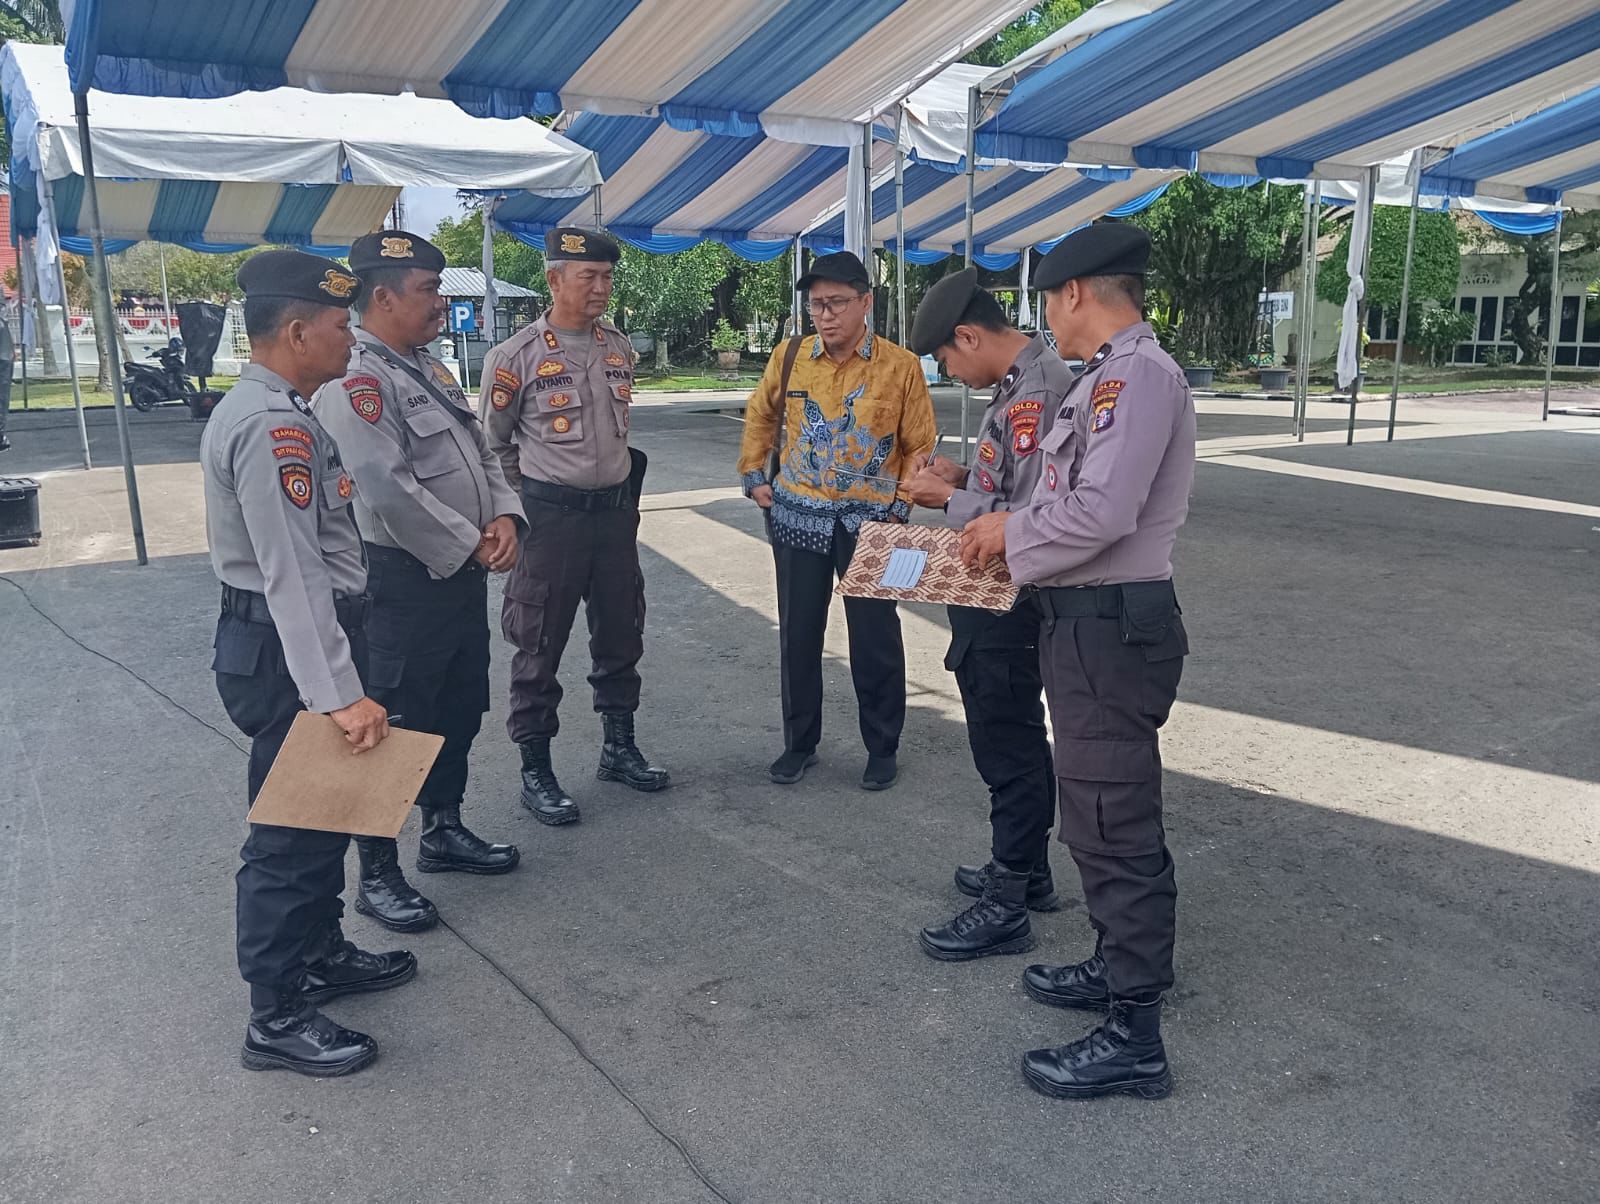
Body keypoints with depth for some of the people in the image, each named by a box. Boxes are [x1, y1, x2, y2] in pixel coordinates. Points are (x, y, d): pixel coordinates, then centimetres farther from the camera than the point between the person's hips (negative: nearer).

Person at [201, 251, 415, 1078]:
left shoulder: (277, 412, 11)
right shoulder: (272, 428, -23)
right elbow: (293, 574, -30)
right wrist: (339, 693, -35)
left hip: (296, 641, 11)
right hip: (284, 652, -11)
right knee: (292, 831, 0)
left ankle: (320, 954, 40)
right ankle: (277, 1019, 14)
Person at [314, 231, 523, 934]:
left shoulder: (429, 370, 14)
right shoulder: (355, 381, -17)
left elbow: (480, 455, 17)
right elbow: (388, 490, -25)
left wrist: (504, 517, -1)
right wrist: (470, 545, -16)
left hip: (464, 574, 10)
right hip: (404, 582, -9)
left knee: (460, 712, 20)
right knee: (397, 725, 1)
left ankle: (444, 831, 39)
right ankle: (376, 875, 16)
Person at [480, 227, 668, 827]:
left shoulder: (619, 347, 6)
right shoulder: (516, 356, -11)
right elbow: (493, 443, -1)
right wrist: (525, 503, 1)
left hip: (616, 510, 6)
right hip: (551, 518, -6)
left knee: (620, 636, 14)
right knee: (540, 646, 2)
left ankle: (619, 747, 31)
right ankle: (536, 772, 13)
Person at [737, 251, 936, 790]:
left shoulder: (901, 367, -8)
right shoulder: (789, 357, -1)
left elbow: (919, 446, -1)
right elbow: (760, 416, 16)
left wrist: (900, 506, -8)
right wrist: (754, 475, 10)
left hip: (869, 521, -2)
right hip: (797, 517, 3)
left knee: (875, 640, 4)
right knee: (798, 636, 11)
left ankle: (883, 749, 22)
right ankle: (799, 743, 27)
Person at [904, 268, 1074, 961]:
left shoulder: (1034, 395, -22)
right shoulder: (1019, 383, 9)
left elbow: (1030, 521, -26)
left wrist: (949, 499, -15)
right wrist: (965, 478, 6)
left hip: (1006, 605, -10)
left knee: (1007, 747, 0)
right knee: (1015, 738, 21)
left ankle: (1006, 909, 14)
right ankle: (1027, 870, 37)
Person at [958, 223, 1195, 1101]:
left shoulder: (1136, 374, -17)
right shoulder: (1112, 375, 15)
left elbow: (1100, 511, -26)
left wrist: (1012, 533, -11)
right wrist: (1010, 529, 8)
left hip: (1111, 628, -11)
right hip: (1090, 620, 11)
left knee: (1114, 825, -4)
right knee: (1099, 812, 22)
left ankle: (1133, 1038, 7)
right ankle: (1121, 963, 40)